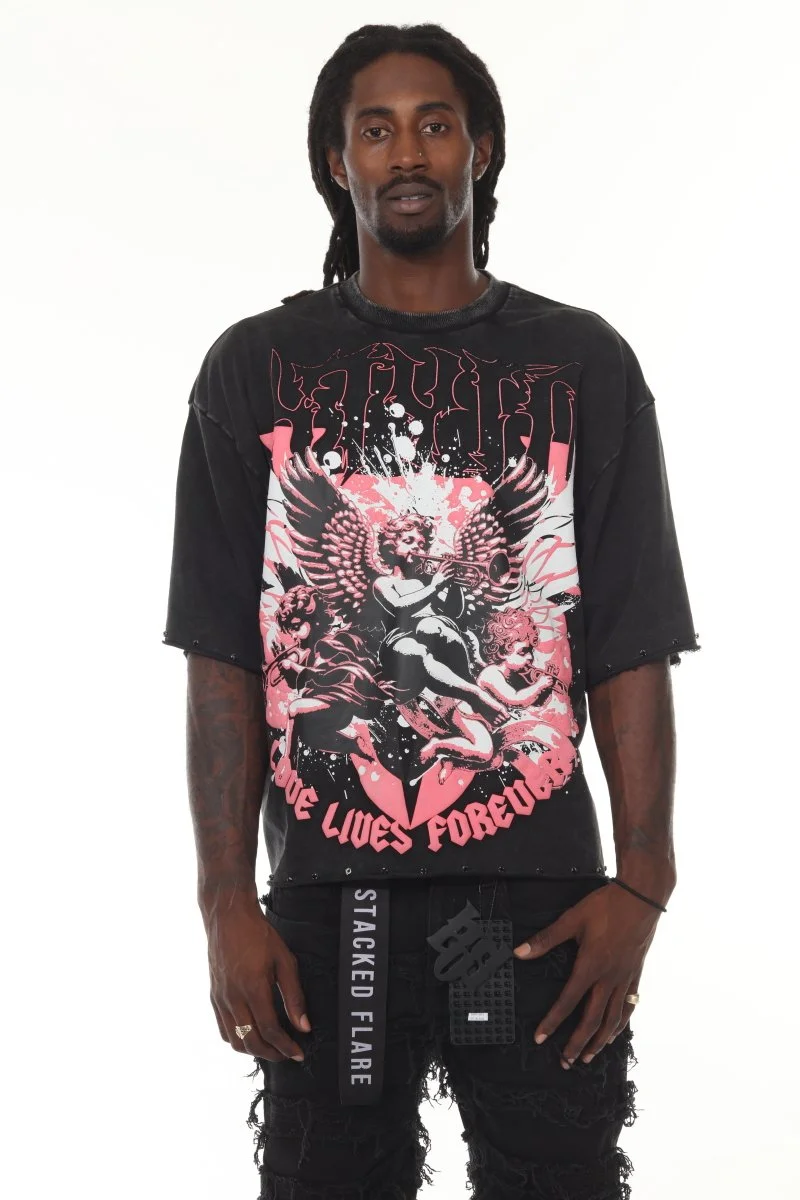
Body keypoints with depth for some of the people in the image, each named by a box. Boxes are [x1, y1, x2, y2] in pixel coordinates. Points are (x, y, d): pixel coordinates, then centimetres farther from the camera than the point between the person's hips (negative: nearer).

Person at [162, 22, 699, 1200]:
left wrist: (642, 885, -7)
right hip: (327, 899, 0)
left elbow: (632, 647, 1)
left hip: (540, 896, 0)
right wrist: (227, 902, -5)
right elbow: (223, 656, 1)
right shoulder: (255, 368, 5)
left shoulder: (582, 364, 5)